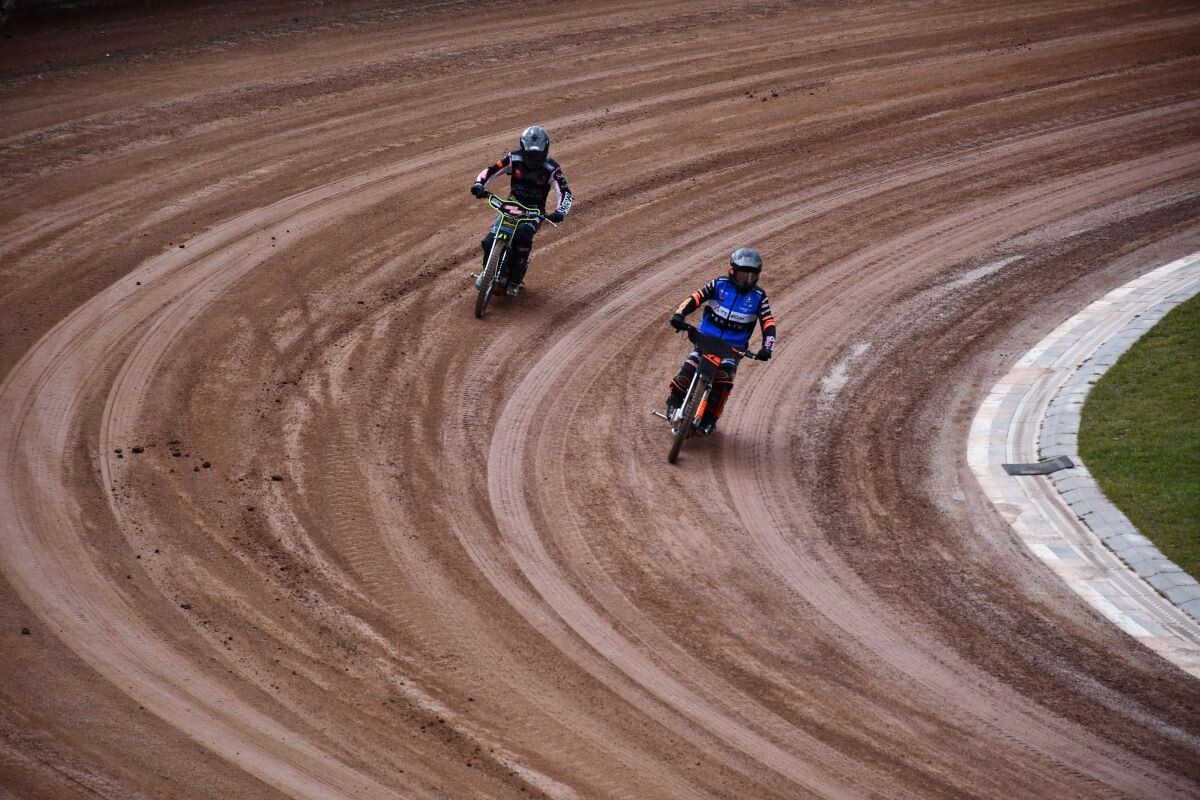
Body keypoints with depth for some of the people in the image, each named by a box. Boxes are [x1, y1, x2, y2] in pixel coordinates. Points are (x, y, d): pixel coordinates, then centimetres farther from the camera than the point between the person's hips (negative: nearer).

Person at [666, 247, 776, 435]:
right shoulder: (720, 284, -2)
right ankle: (675, 402, 3)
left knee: (723, 379, -24)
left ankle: (710, 417, -10)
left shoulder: (759, 296, 0)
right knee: (688, 370, -21)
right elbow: (695, 298, -8)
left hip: (733, 347, 0)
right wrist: (679, 314, -26)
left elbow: (769, 324, -5)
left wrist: (767, 347, -21)